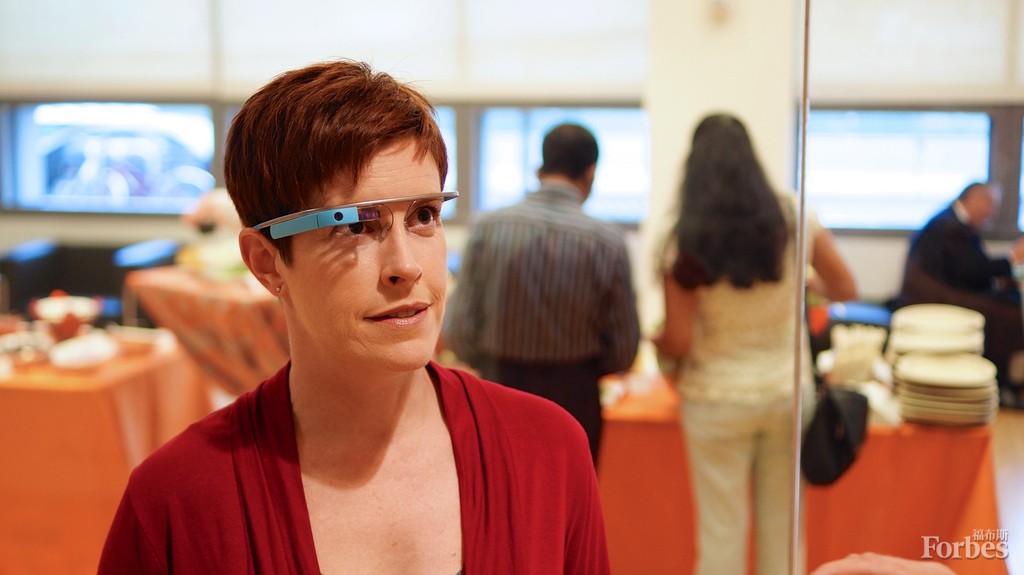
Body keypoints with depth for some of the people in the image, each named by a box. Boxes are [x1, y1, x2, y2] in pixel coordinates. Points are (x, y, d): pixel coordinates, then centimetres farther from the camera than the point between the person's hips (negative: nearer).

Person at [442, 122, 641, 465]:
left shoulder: (488, 228, -9)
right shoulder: (607, 242, -11)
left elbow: (458, 331, -9)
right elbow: (623, 352, -6)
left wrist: (496, 367, 10)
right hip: (575, 399, -1)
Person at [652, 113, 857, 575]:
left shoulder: (686, 242, -15)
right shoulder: (794, 216, -6)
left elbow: (677, 343, -13)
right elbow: (845, 290, 5)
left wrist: (653, 338, 9)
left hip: (718, 400, -3)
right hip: (789, 392, 3)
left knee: (721, 534, 8)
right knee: (782, 530, 15)